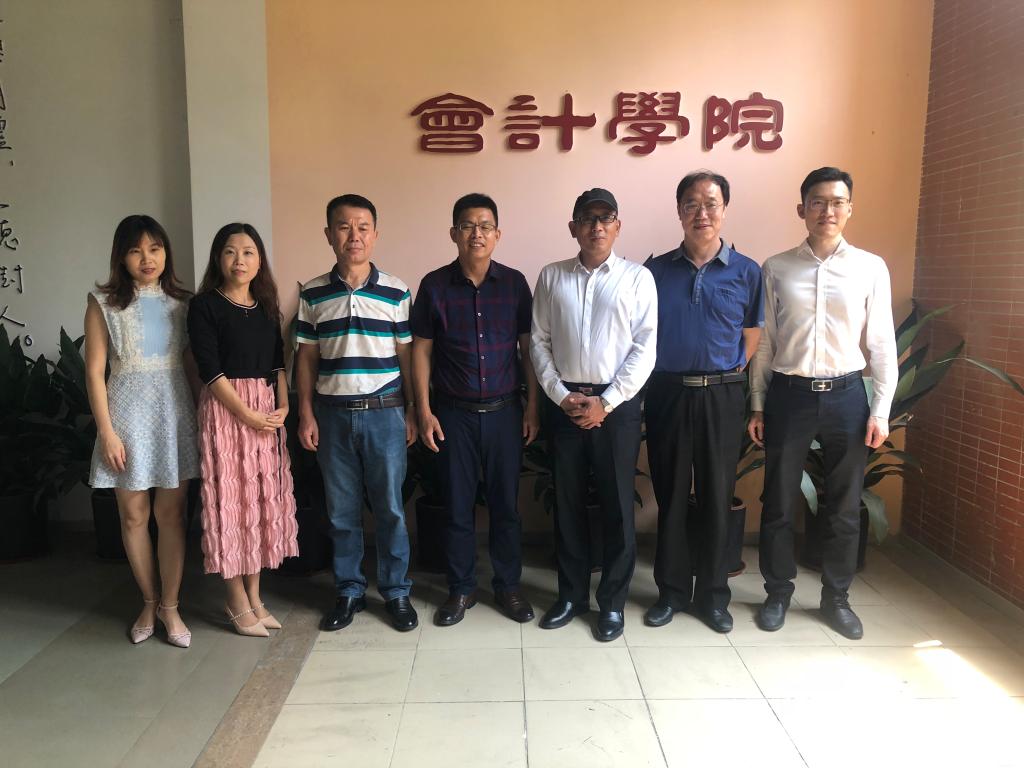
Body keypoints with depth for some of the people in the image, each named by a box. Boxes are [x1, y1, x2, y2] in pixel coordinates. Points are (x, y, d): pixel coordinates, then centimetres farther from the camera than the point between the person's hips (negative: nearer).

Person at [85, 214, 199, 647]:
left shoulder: (181, 302, 5)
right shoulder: (104, 303, -1)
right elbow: (95, 372, -3)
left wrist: (201, 415, 1)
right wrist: (107, 432, -9)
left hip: (174, 413, 1)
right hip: (129, 414, -1)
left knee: (171, 513, 4)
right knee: (134, 515, 7)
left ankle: (170, 606, 16)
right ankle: (149, 602, 25)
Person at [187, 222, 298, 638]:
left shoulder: (266, 306, 12)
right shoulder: (205, 306, -5)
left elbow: (278, 363, 11)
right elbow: (210, 369, -12)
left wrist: (283, 406, -3)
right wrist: (248, 415, -15)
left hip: (268, 411, 6)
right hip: (226, 410, -6)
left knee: (264, 498, 9)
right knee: (231, 498, -1)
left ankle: (254, 595, 21)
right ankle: (237, 600, 13)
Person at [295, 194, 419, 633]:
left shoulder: (396, 292, -1)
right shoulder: (312, 295, 3)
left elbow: (406, 355, 3)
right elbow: (307, 358, 6)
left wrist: (412, 411, 0)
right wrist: (306, 414, 1)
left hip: (384, 413, -1)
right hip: (333, 414, 2)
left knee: (390, 508, 6)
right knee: (341, 511, 10)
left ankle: (396, 592, 21)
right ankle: (349, 591, 26)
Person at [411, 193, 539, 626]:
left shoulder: (514, 283, 1)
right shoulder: (435, 286, -2)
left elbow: (528, 347, 4)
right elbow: (421, 350, 1)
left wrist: (532, 406, 0)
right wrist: (424, 411, -4)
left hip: (504, 411, 1)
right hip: (454, 413, 0)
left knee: (505, 503, 10)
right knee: (457, 505, 8)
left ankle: (508, 586, 26)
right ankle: (461, 589, 25)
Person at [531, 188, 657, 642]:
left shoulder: (638, 277, 0)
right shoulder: (552, 277, 7)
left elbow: (645, 349, -5)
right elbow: (539, 341, 4)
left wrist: (606, 402, -11)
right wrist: (560, 394, -7)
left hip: (617, 404, -2)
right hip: (564, 403, 2)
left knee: (617, 505, 5)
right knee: (567, 502, 10)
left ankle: (612, 601, 21)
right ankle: (571, 595, 26)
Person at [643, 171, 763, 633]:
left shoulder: (746, 272, 1)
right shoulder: (657, 270, 2)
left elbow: (751, 340, 5)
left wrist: (721, 377, 3)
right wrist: (675, 375, 3)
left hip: (722, 398, 0)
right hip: (667, 394, 1)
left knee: (716, 497, 8)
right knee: (670, 496, 9)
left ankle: (713, 595, 24)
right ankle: (671, 591, 24)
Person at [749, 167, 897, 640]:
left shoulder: (871, 268, 1)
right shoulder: (777, 269, 1)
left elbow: (882, 343, 3)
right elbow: (764, 342, 4)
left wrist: (881, 411, -1)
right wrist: (757, 405, 3)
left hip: (846, 395, 1)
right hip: (789, 394, 0)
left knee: (844, 507, 11)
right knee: (779, 503, 9)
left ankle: (836, 598, 30)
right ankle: (778, 593, 27)